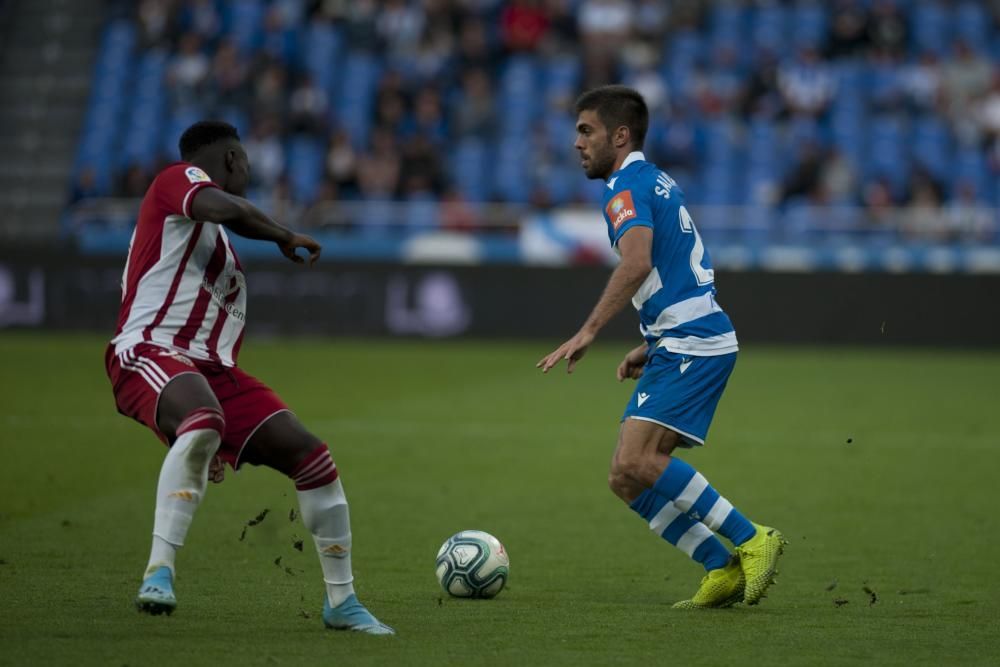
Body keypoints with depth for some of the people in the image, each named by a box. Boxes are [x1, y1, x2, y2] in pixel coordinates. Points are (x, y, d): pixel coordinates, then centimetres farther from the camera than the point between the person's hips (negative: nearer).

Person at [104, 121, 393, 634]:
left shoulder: (212, 233, 30)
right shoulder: (179, 179, 3)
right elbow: (229, 209, -22)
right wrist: (286, 238, -4)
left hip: (212, 367, 9)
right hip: (150, 350, -9)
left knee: (310, 455, 0)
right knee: (204, 422, -40)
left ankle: (341, 601, 14)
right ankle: (158, 573, -38)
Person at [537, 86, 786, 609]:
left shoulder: (627, 187, -9)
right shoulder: (655, 183, 22)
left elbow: (637, 263, -29)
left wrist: (588, 332, -32)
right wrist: (650, 348, 25)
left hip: (692, 343, -10)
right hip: (681, 345, 10)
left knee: (636, 461, -22)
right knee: (626, 481, 4)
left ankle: (751, 541, -16)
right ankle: (725, 570, 2)